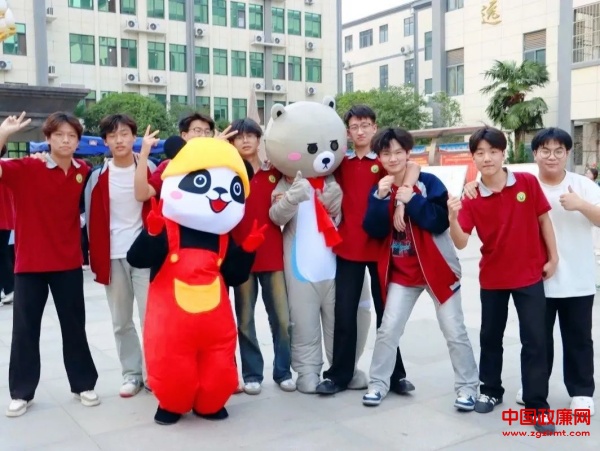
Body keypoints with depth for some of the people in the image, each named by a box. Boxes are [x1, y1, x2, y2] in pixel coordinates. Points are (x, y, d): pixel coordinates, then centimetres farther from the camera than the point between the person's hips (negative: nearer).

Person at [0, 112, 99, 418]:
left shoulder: (84, 173, 0)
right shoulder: (26, 169, -9)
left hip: (69, 263, 2)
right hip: (30, 263, -2)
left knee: (74, 325, 11)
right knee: (25, 328, 7)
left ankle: (83, 384, 25)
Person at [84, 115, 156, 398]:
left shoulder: (149, 169, -1)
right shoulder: (98, 176, 2)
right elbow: (92, 220, 4)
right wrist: (96, 258, -2)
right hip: (112, 257, 2)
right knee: (121, 321, 9)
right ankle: (132, 374, 21)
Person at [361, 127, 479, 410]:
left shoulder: (428, 183, -9)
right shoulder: (379, 190, 2)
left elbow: (441, 222, -18)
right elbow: (375, 231, -9)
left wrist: (412, 200, -24)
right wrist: (380, 198, -20)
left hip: (436, 268, -3)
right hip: (401, 271, 3)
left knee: (454, 330, 3)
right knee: (388, 329, 2)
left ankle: (467, 387, 17)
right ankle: (378, 383, 17)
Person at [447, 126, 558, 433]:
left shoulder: (528, 183, -10)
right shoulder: (471, 199, -11)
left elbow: (543, 219, 2)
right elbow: (461, 243, -18)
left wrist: (553, 257, 2)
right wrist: (453, 218, -37)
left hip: (530, 275, -1)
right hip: (492, 278, 1)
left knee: (534, 340, 0)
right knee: (490, 337, 13)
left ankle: (537, 405, 10)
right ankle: (490, 391, 31)